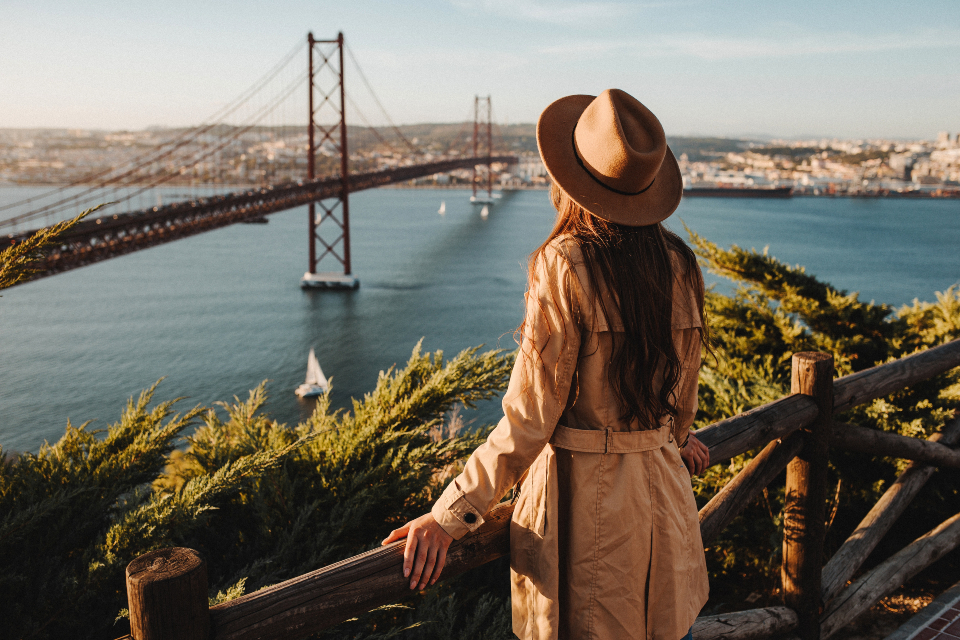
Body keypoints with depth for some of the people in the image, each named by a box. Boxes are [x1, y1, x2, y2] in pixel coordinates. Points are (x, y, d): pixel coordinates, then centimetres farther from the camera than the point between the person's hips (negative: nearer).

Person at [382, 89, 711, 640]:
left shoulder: (564, 267, -18)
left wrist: (447, 517, -13)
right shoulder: (679, 264, 0)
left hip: (585, 501, -6)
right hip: (664, 496, 6)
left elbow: (529, 420, -19)